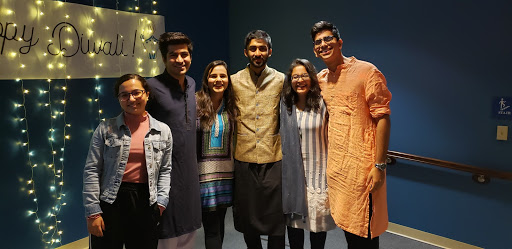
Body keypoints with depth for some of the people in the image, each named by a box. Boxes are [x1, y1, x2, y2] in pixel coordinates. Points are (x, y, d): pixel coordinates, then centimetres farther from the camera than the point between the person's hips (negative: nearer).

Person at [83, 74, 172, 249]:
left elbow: (165, 171, 9)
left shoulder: (163, 131, 5)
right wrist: (93, 212, -5)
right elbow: (92, 171, -1)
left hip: (145, 202, 2)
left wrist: (161, 202, -1)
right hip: (110, 202, -1)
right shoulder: (105, 129, 1)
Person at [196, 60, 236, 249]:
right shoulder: (196, 103, -6)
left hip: (225, 171, 4)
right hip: (204, 171, -4)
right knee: (212, 228, -1)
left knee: (219, 225, 14)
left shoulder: (230, 107, 7)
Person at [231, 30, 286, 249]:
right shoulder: (234, 81, 5)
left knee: (276, 218, 5)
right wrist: (231, 152, 8)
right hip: (244, 159, 1)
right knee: (247, 217, 13)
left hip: (273, 158, -1)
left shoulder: (280, 80, 2)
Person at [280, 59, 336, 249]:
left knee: (318, 219, 8)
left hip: (317, 171, -3)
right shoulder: (285, 106, 5)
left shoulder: (322, 105, -7)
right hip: (292, 171, 3)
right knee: (294, 219, 12)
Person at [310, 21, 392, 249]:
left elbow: (382, 118, -12)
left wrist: (379, 165, -16)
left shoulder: (366, 71, -9)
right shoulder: (320, 79, 11)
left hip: (362, 165, -6)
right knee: (346, 224, 17)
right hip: (335, 165, 6)